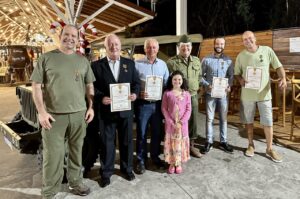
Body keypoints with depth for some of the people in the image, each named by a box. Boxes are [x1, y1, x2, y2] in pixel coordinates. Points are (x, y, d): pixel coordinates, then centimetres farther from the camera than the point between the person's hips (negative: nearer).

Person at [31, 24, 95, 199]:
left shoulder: (83, 61, 10)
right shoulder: (46, 58, 1)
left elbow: (89, 86, 14)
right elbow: (36, 86, -1)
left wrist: (91, 107, 5)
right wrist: (42, 112, -9)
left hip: (79, 114, 3)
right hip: (54, 115, -3)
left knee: (76, 152, 13)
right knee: (53, 155, 3)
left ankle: (76, 183, 32)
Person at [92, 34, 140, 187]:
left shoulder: (129, 63, 8)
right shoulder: (97, 65, 0)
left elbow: (136, 82, 8)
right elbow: (92, 87, -3)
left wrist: (135, 93, -11)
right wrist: (101, 98, -20)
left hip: (126, 109, 3)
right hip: (107, 110, -2)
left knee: (126, 140, 14)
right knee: (107, 142, 8)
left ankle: (127, 169, 33)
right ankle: (106, 173, 25)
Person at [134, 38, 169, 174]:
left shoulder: (163, 64, 8)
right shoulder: (137, 64, -5)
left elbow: (167, 83, 10)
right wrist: (138, 93, -19)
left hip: (158, 103, 4)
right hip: (143, 104, -3)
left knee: (157, 132, 14)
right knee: (141, 133, 6)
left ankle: (155, 156, 33)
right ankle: (141, 160, 21)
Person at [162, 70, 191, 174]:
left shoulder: (186, 94, 0)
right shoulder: (167, 93, -3)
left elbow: (188, 109, -2)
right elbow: (164, 109, -4)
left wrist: (181, 122, -12)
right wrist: (171, 122, -12)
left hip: (182, 124, 1)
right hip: (170, 124, -1)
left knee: (181, 142, 8)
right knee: (171, 142, 6)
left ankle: (179, 163, 23)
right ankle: (171, 163, 21)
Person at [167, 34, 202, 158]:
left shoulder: (196, 61, 9)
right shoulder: (172, 62, -9)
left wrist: (196, 87, 9)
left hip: (193, 96, 5)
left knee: (193, 122, 12)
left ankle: (191, 145, 28)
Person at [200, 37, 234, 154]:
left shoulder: (228, 60, 7)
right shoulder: (206, 60, 0)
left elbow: (231, 76, 6)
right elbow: (201, 76, -1)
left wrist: (229, 86, -12)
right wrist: (207, 85, -16)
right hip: (210, 93, -2)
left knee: (223, 118, 9)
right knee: (209, 118, 3)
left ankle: (223, 141, 21)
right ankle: (209, 142, 13)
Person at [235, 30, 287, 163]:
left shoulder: (267, 50, -2)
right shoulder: (241, 56, -1)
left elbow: (278, 66, 3)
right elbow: (237, 73, 6)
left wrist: (283, 78, -15)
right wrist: (241, 80, -17)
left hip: (264, 93, 0)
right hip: (247, 94, 1)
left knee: (268, 122, 4)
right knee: (248, 121, 11)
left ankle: (269, 149, 20)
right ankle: (251, 145, 29)